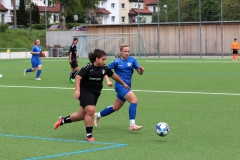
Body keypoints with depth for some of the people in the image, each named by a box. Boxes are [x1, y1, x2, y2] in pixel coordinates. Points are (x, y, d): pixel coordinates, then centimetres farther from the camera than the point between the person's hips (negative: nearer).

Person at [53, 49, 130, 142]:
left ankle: (62, 120, 33)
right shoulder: (88, 67, -15)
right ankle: (89, 135, -7)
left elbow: (114, 75, 19)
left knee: (82, 115, 9)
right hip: (85, 91, -6)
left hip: (95, 93, 6)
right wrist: (77, 90, -32)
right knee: (90, 110, -22)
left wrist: (123, 84, 29)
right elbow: (78, 77, -20)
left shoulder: (104, 68, 3)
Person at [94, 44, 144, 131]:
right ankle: (132, 124, -27)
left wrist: (141, 70, -22)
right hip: (120, 85, -6)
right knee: (134, 100, -25)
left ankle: (97, 115, 39)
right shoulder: (117, 61, -4)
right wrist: (108, 81, -17)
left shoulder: (132, 60, 5)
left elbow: (140, 72, 1)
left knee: (115, 107, 17)